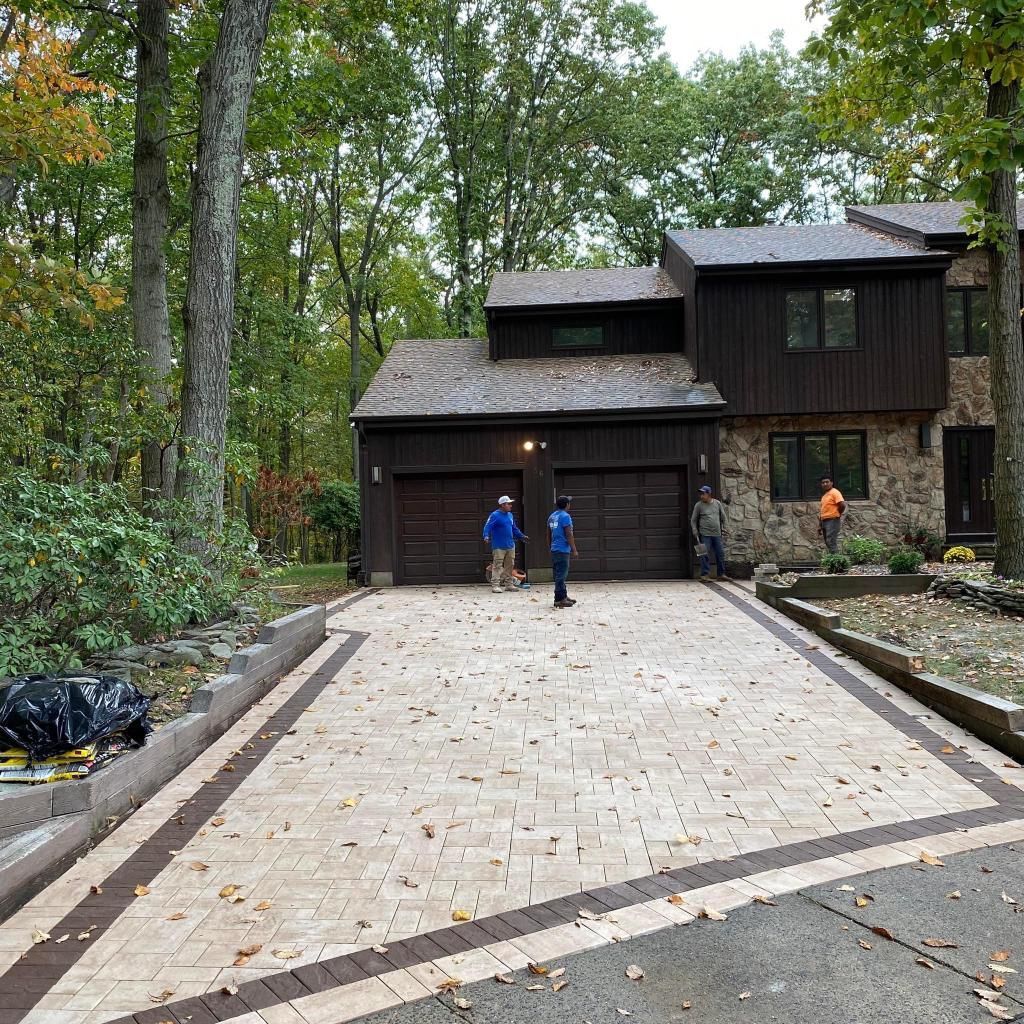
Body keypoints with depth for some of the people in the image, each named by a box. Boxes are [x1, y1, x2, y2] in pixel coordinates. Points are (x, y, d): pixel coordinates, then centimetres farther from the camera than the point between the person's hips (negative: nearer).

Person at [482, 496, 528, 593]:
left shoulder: (510, 515, 14)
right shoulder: (495, 515, -9)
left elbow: (514, 528, 25)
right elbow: (487, 527, -16)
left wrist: (522, 536, 25)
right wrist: (486, 537, -32)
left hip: (510, 545, 8)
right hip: (499, 546, -8)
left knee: (510, 565, 12)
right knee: (497, 566, -8)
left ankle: (508, 584, 22)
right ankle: (495, 585, -7)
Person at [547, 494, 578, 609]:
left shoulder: (552, 516, 12)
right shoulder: (565, 516, -14)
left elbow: (549, 534, 19)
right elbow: (569, 535, -17)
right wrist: (574, 549, -11)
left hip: (554, 549, 9)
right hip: (563, 550, -9)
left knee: (558, 574, 14)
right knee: (561, 574, -5)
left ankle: (563, 596, 22)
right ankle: (560, 599, -3)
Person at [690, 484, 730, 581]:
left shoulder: (717, 503, 7)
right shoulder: (698, 505, -1)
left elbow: (723, 517, 16)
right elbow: (693, 520, 5)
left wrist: (723, 528, 11)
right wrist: (695, 531, -4)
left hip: (717, 534, 3)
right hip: (705, 534, -3)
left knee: (720, 554, 6)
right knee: (704, 555, -8)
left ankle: (721, 574, 16)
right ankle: (704, 575, -3)